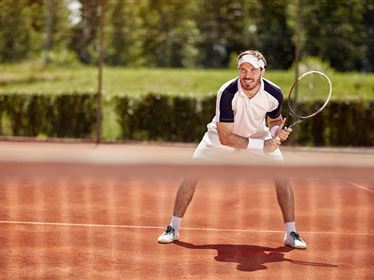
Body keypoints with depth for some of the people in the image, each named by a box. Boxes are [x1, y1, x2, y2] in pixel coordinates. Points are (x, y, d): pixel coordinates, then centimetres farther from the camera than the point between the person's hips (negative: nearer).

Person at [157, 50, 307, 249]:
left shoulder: (274, 94, -25)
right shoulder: (227, 93, -35)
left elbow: (275, 120, -1)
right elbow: (225, 137, -32)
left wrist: (277, 131, -25)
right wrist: (260, 145, -37)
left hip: (258, 134, 2)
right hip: (222, 135, -2)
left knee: (282, 175, -12)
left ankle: (291, 233, 1)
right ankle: (173, 229, 2)